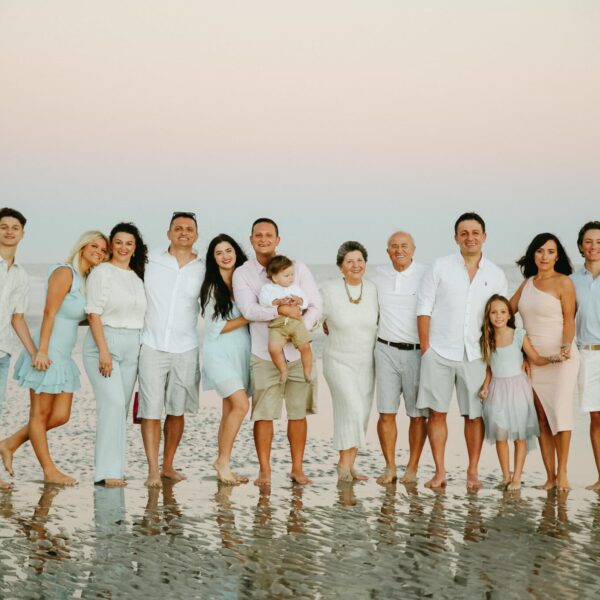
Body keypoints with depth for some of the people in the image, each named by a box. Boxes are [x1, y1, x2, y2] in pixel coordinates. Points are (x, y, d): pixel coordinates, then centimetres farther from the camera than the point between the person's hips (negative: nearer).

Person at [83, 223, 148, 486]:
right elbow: (94, 313, -9)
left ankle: (113, 468, 10)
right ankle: (109, 471, -16)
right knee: (113, 404, -16)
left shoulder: (137, 277, 15)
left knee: (121, 407, 5)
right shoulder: (102, 272, -3)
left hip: (132, 348, 6)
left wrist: (144, 351, 11)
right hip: (104, 343, -6)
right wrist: (104, 351, -17)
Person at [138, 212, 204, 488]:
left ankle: (168, 466, 20)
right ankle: (152, 470, -4)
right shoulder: (149, 261, 2)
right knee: (151, 410, -6)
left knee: (177, 410, 8)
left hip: (185, 350, 2)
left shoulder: (203, 270, 6)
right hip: (152, 347, -2)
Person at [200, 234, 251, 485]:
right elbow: (216, 327, -9)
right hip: (220, 353, -6)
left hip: (241, 353, 6)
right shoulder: (211, 287, -5)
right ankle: (223, 462, -8)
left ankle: (222, 467, 13)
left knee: (229, 411, 7)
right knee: (241, 404, -19)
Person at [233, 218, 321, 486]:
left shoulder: (297, 267, 6)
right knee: (263, 414, -1)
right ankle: (264, 470, 9)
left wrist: (301, 328, -16)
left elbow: (315, 305, 1)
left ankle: (297, 468, 15)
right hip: (265, 355, -1)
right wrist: (280, 310, -26)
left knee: (298, 413, 6)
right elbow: (248, 309, -14)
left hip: (298, 351, 2)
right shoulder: (242, 273, 2)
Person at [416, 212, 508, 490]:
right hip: (439, 352, -1)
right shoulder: (440, 268, 1)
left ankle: (473, 472, 14)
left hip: (476, 355, 1)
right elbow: (424, 308, 0)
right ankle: (440, 472, 9)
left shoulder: (496, 275, 7)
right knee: (437, 412, 0)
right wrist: (425, 348, -5)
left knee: (475, 414, 4)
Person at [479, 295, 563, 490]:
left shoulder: (518, 335, -4)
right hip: (497, 389, 2)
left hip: (517, 387, -2)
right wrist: (485, 386, 1)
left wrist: (552, 358, -20)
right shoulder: (487, 339, 4)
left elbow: (536, 359, -3)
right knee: (500, 434, -1)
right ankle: (506, 476, 9)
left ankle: (517, 477, 3)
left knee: (519, 434, -2)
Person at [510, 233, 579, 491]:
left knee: (560, 412, -12)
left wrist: (566, 346, -22)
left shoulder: (563, 282, -4)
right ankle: (550, 475, 4)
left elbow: (569, 319, -8)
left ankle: (562, 472, -2)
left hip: (560, 357, -5)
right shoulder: (527, 283, 13)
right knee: (541, 418, 1)